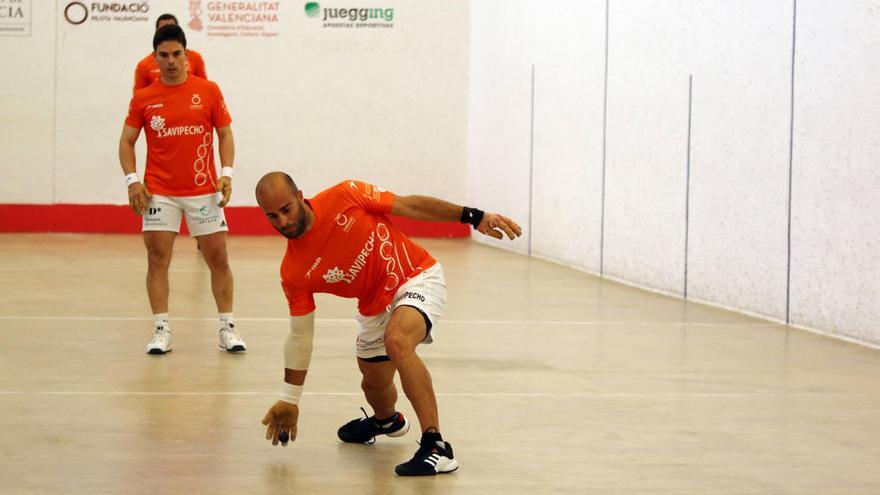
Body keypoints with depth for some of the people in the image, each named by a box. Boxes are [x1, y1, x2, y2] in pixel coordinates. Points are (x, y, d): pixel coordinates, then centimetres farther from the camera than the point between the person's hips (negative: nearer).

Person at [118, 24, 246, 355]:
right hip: (159, 193, 0)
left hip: (204, 191, 0)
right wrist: (131, 179, -7)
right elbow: (127, 141, 7)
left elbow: (225, 133, 5)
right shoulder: (143, 98, 2)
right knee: (157, 259, -2)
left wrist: (226, 173, -8)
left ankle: (227, 328, 11)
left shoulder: (208, 91, 1)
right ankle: (161, 331, 3)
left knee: (218, 258, 2)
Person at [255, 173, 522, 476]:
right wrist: (289, 401, -1)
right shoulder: (293, 273, -13)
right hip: (375, 308, 5)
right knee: (374, 385, 14)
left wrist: (473, 216, -16)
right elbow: (300, 336, -3)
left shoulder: (343, 197, -20)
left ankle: (436, 447, -33)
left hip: (418, 277, -5)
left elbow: (410, 205, -12)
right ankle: (387, 421, 56)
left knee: (397, 340, -33)